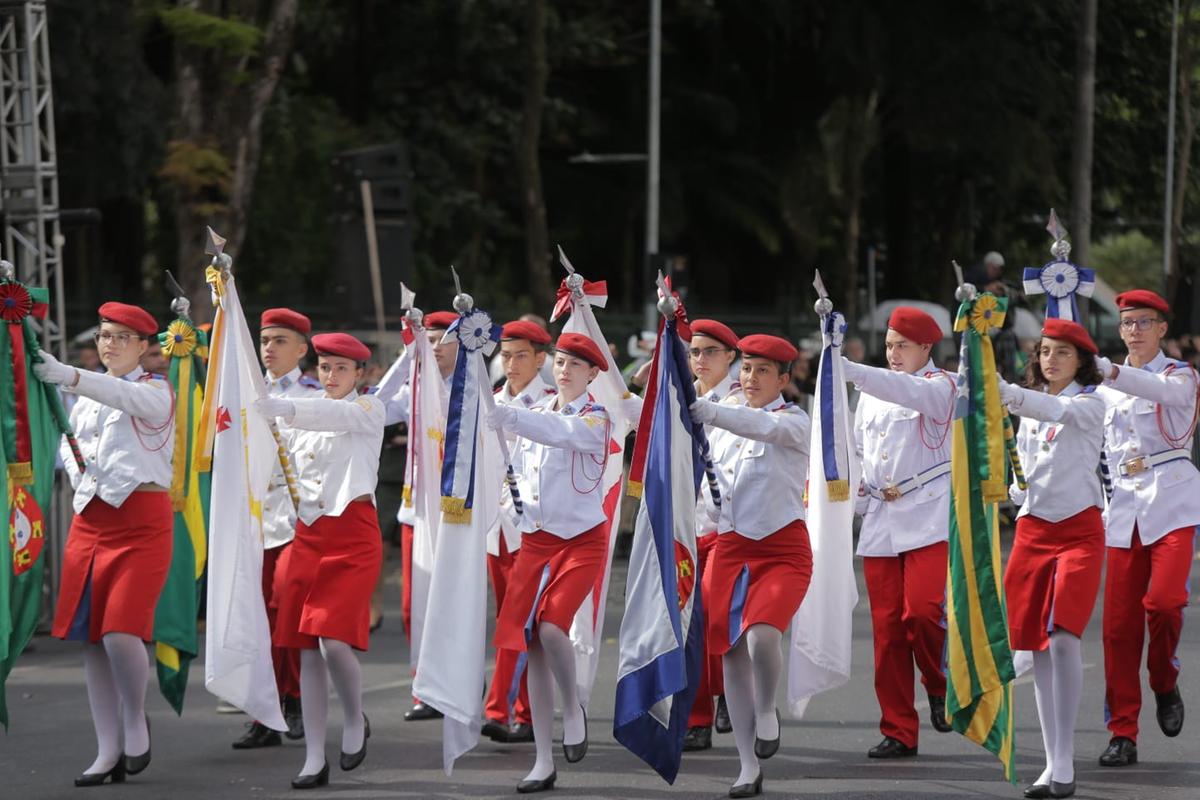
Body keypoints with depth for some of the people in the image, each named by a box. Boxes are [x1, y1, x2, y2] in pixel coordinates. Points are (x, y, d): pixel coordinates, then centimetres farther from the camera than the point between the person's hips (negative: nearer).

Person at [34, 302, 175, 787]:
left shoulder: (155, 390, -2)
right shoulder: (87, 397, 16)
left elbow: (125, 396, -25)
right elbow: (68, 438, 30)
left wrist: (69, 377, -41)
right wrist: (74, 467, 5)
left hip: (141, 521, -6)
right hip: (90, 521, 6)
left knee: (121, 633, -18)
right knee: (91, 638, 3)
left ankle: (135, 719, 9)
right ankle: (108, 752, 10)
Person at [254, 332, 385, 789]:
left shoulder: (368, 410, -2)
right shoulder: (307, 417, 15)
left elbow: (333, 414, -23)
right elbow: (293, 474, 18)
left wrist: (282, 408, -40)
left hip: (353, 535, -6)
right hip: (309, 535, 6)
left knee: (335, 641, -18)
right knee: (308, 651, 2)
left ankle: (355, 721, 10)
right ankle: (314, 758, 7)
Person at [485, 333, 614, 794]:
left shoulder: (595, 419, -7)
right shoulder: (537, 413, 11)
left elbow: (561, 433, -27)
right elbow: (517, 473, 18)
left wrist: (506, 417, -40)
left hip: (581, 541, -5)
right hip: (535, 540, 5)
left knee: (551, 627, -25)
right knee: (531, 646, 0)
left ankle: (573, 708, 4)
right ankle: (544, 763, 5)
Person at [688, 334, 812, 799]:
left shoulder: (794, 421, -7)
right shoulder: (726, 414, 9)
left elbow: (762, 425, -29)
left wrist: (706, 411, -43)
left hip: (783, 549, -5)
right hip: (730, 546, 5)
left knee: (762, 635, -27)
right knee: (731, 651, 1)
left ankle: (767, 710, 4)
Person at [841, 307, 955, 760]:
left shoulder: (940, 387, -1)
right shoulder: (871, 394, 18)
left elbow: (909, 391, -22)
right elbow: (858, 448, 25)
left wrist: (848, 370, -33)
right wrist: (858, 488, 4)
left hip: (930, 518, -5)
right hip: (880, 523, 5)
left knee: (922, 611, -21)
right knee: (886, 626, 1)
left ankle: (940, 685, 8)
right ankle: (898, 731, 6)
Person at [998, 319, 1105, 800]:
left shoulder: (1089, 404, -3)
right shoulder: (1030, 410, 14)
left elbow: (1057, 410, -25)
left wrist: (1005, 393, -41)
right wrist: (1012, 486, -1)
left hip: (1079, 529, -6)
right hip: (1033, 529, 6)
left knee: (1063, 638, -19)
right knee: (1038, 647, 3)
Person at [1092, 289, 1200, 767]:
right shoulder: (1106, 388, 16)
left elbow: (1160, 390, -22)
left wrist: (1107, 370, -36)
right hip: (1124, 509, 4)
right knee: (1119, 623, -3)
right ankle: (1122, 733, 2)